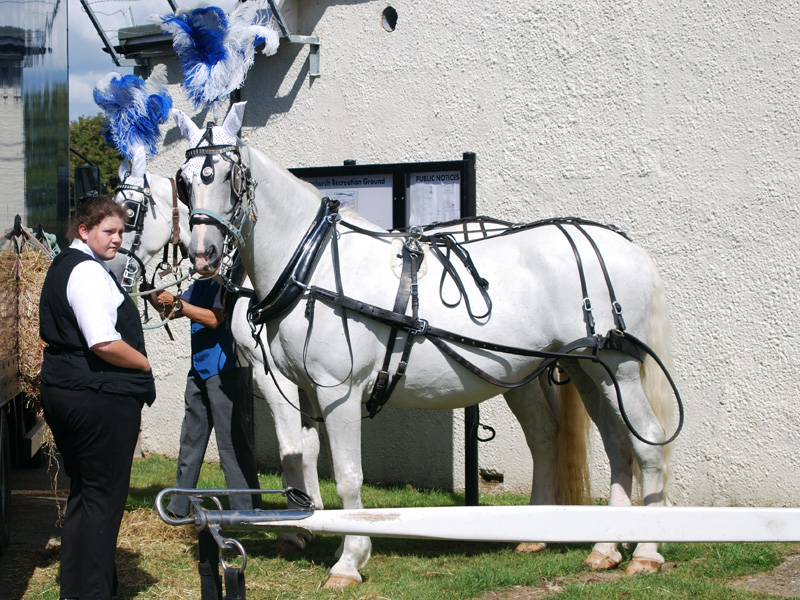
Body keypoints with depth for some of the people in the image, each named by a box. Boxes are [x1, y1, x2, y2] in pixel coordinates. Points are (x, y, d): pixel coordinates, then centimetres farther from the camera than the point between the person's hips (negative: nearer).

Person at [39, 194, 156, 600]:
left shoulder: (61, 267, 16)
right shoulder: (89, 272, -17)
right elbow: (105, 344, -26)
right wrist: (146, 364, -10)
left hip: (60, 391, 10)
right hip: (102, 398, -10)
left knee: (82, 492, 17)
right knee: (105, 496, -3)